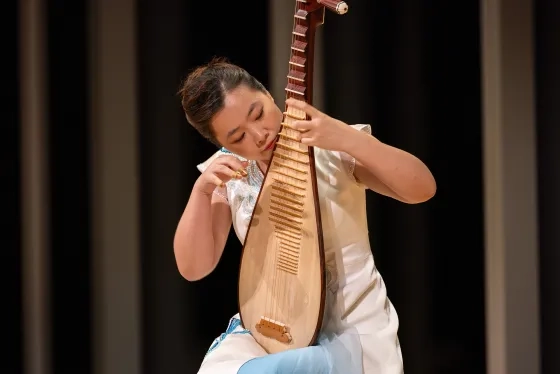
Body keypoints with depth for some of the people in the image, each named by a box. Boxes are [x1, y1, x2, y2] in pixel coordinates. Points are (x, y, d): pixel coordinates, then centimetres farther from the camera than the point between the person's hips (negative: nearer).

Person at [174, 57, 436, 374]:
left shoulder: (333, 149, -10)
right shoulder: (227, 172, 1)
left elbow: (423, 189, -19)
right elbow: (193, 268, -1)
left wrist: (347, 139, -30)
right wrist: (202, 190, -16)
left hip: (352, 332, -4)